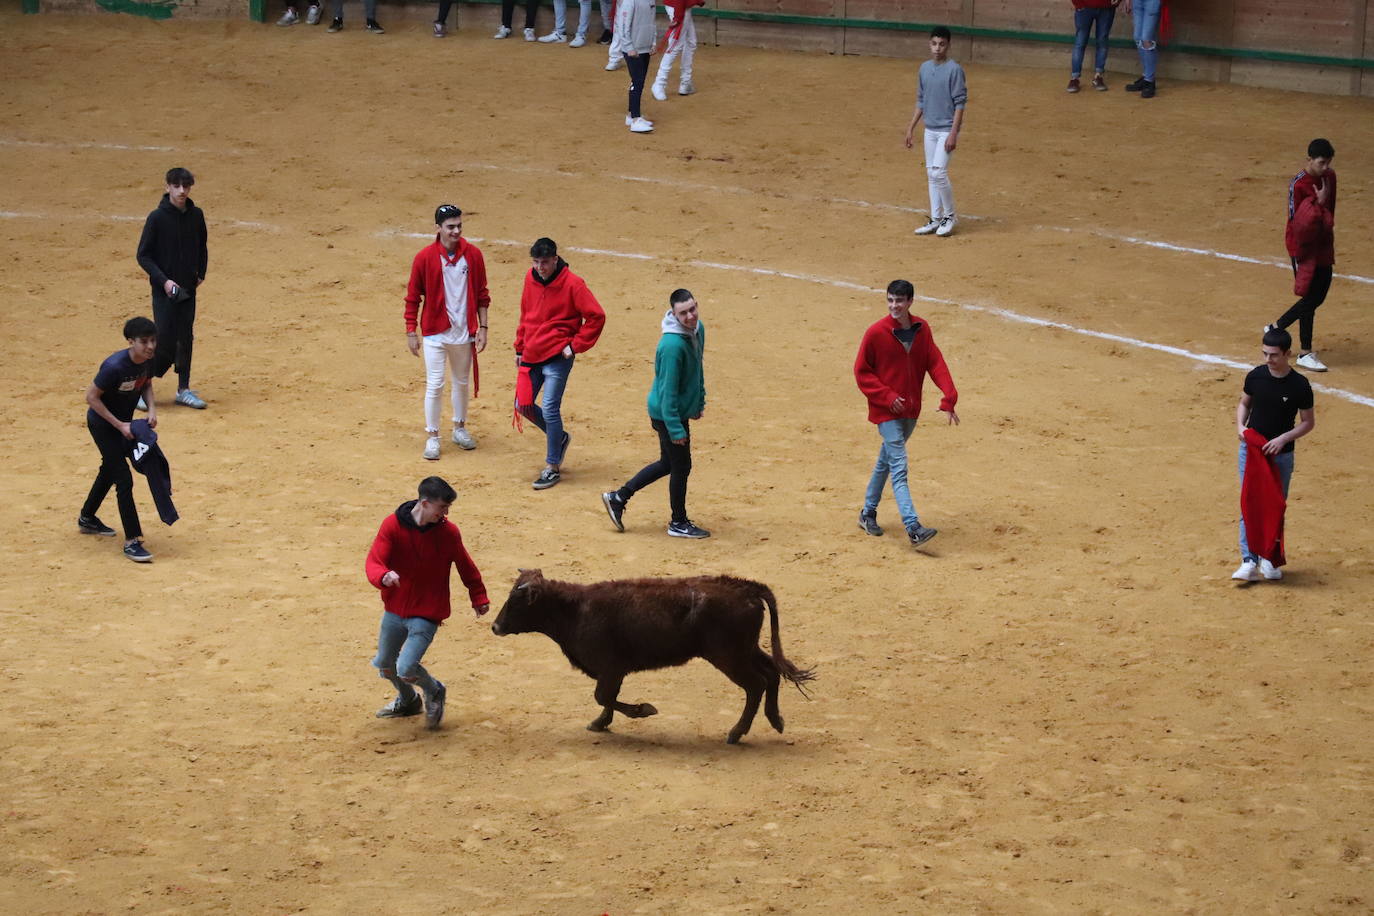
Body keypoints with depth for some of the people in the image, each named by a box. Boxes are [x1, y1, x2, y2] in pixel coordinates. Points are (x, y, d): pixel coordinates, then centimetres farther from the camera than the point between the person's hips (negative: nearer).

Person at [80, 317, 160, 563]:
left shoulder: (148, 360, -13)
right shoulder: (114, 366, -34)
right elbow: (91, 397, -25)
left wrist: (152, 408, -10)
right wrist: (120, 425, -26)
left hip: (124, 421, 9)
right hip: (102, 423, -9)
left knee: (110, 469, 27)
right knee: (124, 480, -13)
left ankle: (87, 519, 50)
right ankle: (131, 542, -9)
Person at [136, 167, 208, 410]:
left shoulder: (196, 215, 3)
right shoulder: (157, 218, -12)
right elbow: (143, 255, -9)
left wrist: (200, 274, 8)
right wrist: (164, 280, -16)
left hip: (188, 289, 5)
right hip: (165, 290, -5)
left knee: (185, 339, 9)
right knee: (166, 341, -8)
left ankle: (183, 389, 18)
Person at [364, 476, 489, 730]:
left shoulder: (448, 532, -10)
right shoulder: (392, 525, -12)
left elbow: (466, 568, 5)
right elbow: (373, 561, -19)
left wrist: (479, 598, 15)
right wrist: (383, 576, -41)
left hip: (427, 614, -3)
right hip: (395, 610, 3)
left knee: (406, 668, -17)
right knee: (384, 664, 17)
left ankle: (434, 692, 15)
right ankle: (408, 701, 47)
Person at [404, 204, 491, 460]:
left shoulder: (473, 254, -4)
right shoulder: (425, 257, -11)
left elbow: (481, 294, 5)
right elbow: (413, 297, -4)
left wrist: (482, 327, 1)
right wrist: (411, 332, -5)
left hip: (464, 331, 3)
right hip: (434, 332, -3)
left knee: (462, 382, 16)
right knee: (435, 385, -2)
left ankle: (460, 428, 33)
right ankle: (432, 437, 9)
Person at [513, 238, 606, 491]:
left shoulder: (572, 284, -14)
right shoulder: (531, 279, 5)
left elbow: (596, 317, -13)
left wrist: (575, 346, -14)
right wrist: (520, 348, 18)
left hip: (557, 358, -7)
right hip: (531, 356, 7)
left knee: (549, 410, -8)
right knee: (523, 405, 8)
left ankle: (552, 467, 4)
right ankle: (559, 437, 33)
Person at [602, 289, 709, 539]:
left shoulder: (698, 329, 0)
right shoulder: (672, 345, -28)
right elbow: (668, 390, -26)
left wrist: (699, 402, 22)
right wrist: (675, 428, -24)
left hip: (681, 409, 9)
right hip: (668, 413, -9)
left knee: (668, 464, 20)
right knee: (681, 467, 5)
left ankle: (618, 498, 29)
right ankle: (679, 523, 23)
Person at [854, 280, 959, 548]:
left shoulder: (922, 330, 1)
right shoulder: (876, 333, -13)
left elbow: (936, 364, -2)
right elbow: (861, 372, -7)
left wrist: (948, 399, -14)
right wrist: (887, 397, -16)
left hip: (910, 410, 6)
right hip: (886, 411, -6)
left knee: (886, 461, 19)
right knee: (898, 468, -12)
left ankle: (868, 513, 35)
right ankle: (913, 528, -20)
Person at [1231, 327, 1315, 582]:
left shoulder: (1299, 386, -13)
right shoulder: (1255, 376, -5)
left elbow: (1308, 422, -5)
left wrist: (1283, 439, -18)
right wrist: (1241, 426, -8)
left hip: (1281, 455, -2)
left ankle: (1269, 558, 25)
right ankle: (1250, 561, -5)